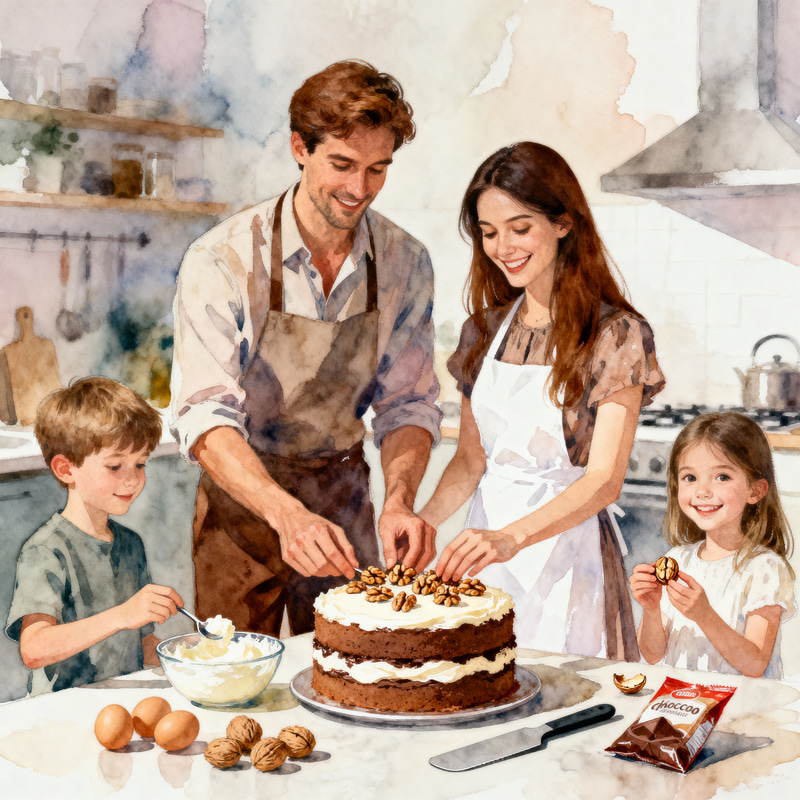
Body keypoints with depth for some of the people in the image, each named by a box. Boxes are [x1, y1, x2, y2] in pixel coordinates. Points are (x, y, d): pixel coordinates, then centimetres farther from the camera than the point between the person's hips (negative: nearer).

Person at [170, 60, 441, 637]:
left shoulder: (406, 264, -6)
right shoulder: (223, 260, -18)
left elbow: (408, 404, -1)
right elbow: (203, 416, -24)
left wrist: (400, 500, -20)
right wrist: (287, 514, -38)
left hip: (343, 499, 3)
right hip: (241, 500, -3)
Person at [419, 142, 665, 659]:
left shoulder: (617, 334, -10)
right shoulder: (487, 329, 7)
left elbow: (605, 479, -17)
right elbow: (471, 460, 11)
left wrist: (511, 537, -31)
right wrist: (422, 520, -8)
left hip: (566, 550, -5)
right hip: (485, 544, 5)